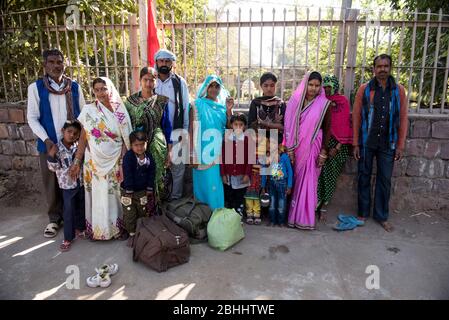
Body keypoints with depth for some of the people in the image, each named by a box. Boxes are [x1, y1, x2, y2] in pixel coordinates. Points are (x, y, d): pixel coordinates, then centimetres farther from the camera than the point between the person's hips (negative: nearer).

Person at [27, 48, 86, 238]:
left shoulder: (74, 87, 2)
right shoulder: (36, 87, -3)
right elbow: (32, 118, -4)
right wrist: (46, 140, -14)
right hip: (49, 144, -1)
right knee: (52, 184, 10)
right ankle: (54, 218, 27)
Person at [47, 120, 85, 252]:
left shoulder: (79, 146, -2)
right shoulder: (57, 148, -11)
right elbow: (53, 168, -11)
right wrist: (51, 156, -25)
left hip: (81, 182, 4)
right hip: (67, 185, -3)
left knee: (80, 207, 17)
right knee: (68, 211, 2)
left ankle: (79, 229, 37)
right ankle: (68, 238, 13)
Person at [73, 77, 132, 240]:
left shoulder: (120, 111, -1)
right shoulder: (88, 110, -2)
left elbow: (126, 139, 0)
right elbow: (83, 138, -1)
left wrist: (124, 161, -8)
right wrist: (77, 161, -4)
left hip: (115, 162, 0)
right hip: (95, 162, 0)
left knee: (115, 195, 9)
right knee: (97, 195, 9)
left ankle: (119, 227, 25)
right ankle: (98, 229, 25)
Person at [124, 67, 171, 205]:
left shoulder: (162, 101, 2)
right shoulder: (130, 101, 4)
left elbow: (167, 126, 4)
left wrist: (169, 150, 2)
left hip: (157, 146, -1)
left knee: (157, 175, 3)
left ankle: (155, 206, 22)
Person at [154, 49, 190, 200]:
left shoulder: (180, 82, 0)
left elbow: (186, 107, 0)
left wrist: (185, 130, -3)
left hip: (176, 131, -1)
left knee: (177, 165, 6)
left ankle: (176, 196, 21)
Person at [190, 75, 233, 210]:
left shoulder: (223, 105, 10)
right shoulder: (198, 104, -1)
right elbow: (192, 129, -5)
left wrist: (229, 110, -7)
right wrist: (193, 155, -10)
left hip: (219, 152, 4)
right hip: (203, 152, -3)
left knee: (217, 185, 9)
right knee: (205, 184, 2)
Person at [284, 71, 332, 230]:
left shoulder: (324, 104, -2)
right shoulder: (295, 101, 2)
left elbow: (327, 129, 1)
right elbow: (289, 126, 1)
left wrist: (323, 151, -4)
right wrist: (289, 149, -4)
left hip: (313, 148, -1)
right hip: (296, 147, 2)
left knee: (308, 182, 3)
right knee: (294, 180, 7)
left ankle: (305, 217, 15)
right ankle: (293, 215, 21)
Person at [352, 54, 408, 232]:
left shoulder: (399, 90, 4)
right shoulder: (364, 89, 0)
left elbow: (403, 119, 5)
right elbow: (356, 117, -1)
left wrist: (400, 146, 1)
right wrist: (355, 144, -5)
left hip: (388, 144, 1)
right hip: (366, 142, -1)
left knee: (385, 180, 8)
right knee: (364, 177, 8)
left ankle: (381, 216, 22)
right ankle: (363, 213, 23)